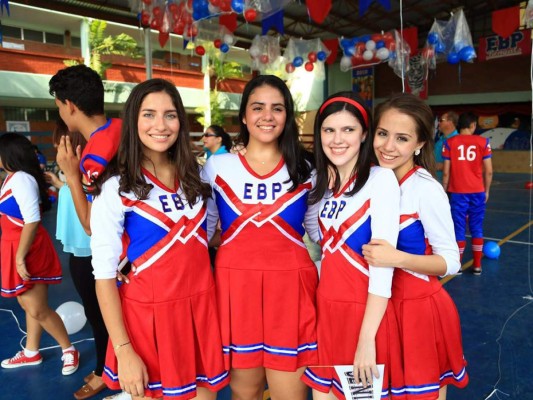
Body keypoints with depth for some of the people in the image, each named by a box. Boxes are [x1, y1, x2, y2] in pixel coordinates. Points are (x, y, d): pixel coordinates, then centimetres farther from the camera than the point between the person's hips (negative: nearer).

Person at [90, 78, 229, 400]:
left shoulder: (195, 177, 4)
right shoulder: (116, 188, -11)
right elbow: (104, 273, -12)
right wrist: (124, 350, -15)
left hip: (201, 306, 4)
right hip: (149, 312, -4)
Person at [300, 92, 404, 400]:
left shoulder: (381, 179, -15)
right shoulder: (325, 181, 6)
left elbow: (383, 266, -19)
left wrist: (367, 338, -19)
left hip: (366, 311, -6)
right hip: (326, 306, 6)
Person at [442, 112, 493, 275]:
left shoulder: (450, 143, -3)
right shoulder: (483, 142, -1)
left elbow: (446, 172, -4)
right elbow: (488, 171, -2)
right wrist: (486, 191, 11)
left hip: (458, 192, -1)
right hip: (477, 192, 1)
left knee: (459, 228, 5)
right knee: (477, 228, 11)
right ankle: (477, 265, 18)